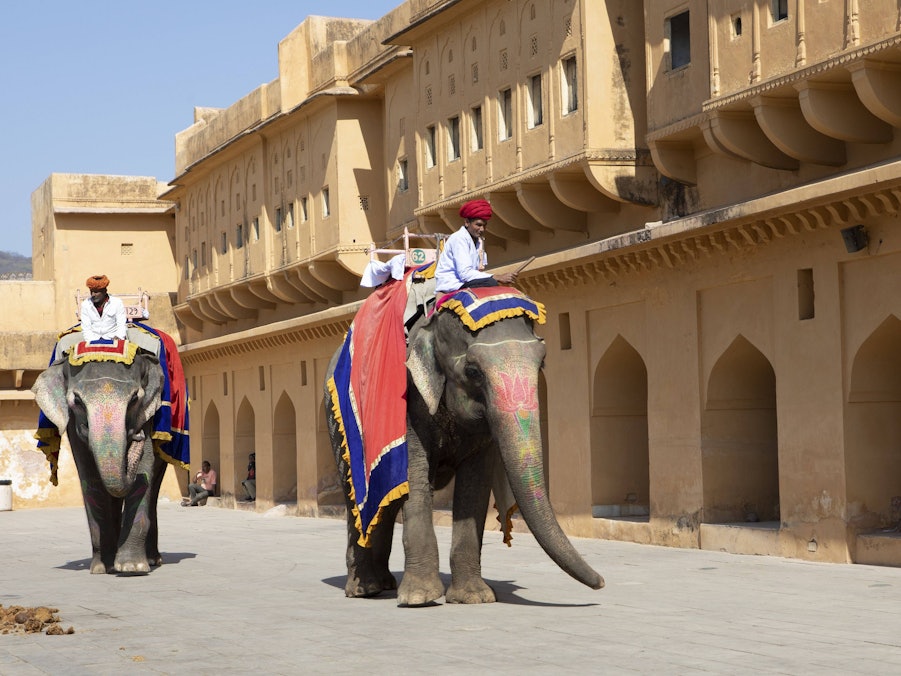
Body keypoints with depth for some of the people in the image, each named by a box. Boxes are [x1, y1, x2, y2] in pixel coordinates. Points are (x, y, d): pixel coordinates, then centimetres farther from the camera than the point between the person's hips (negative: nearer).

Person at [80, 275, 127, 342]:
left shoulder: (117, 303, 2)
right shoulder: (85, 304, 6)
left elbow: (121, 326, -1)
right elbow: (86, 328, 3)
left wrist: (117, 337, -21)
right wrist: (92, 342, -15)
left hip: (112, 339, -1)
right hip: (94, 340, 1)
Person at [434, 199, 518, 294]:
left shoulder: (476, 241, 18)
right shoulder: (459, 238, -11)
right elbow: (465, 273, -22)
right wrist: (497, 278, -26)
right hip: (450, 286, -9)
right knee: (490, 283, -26)